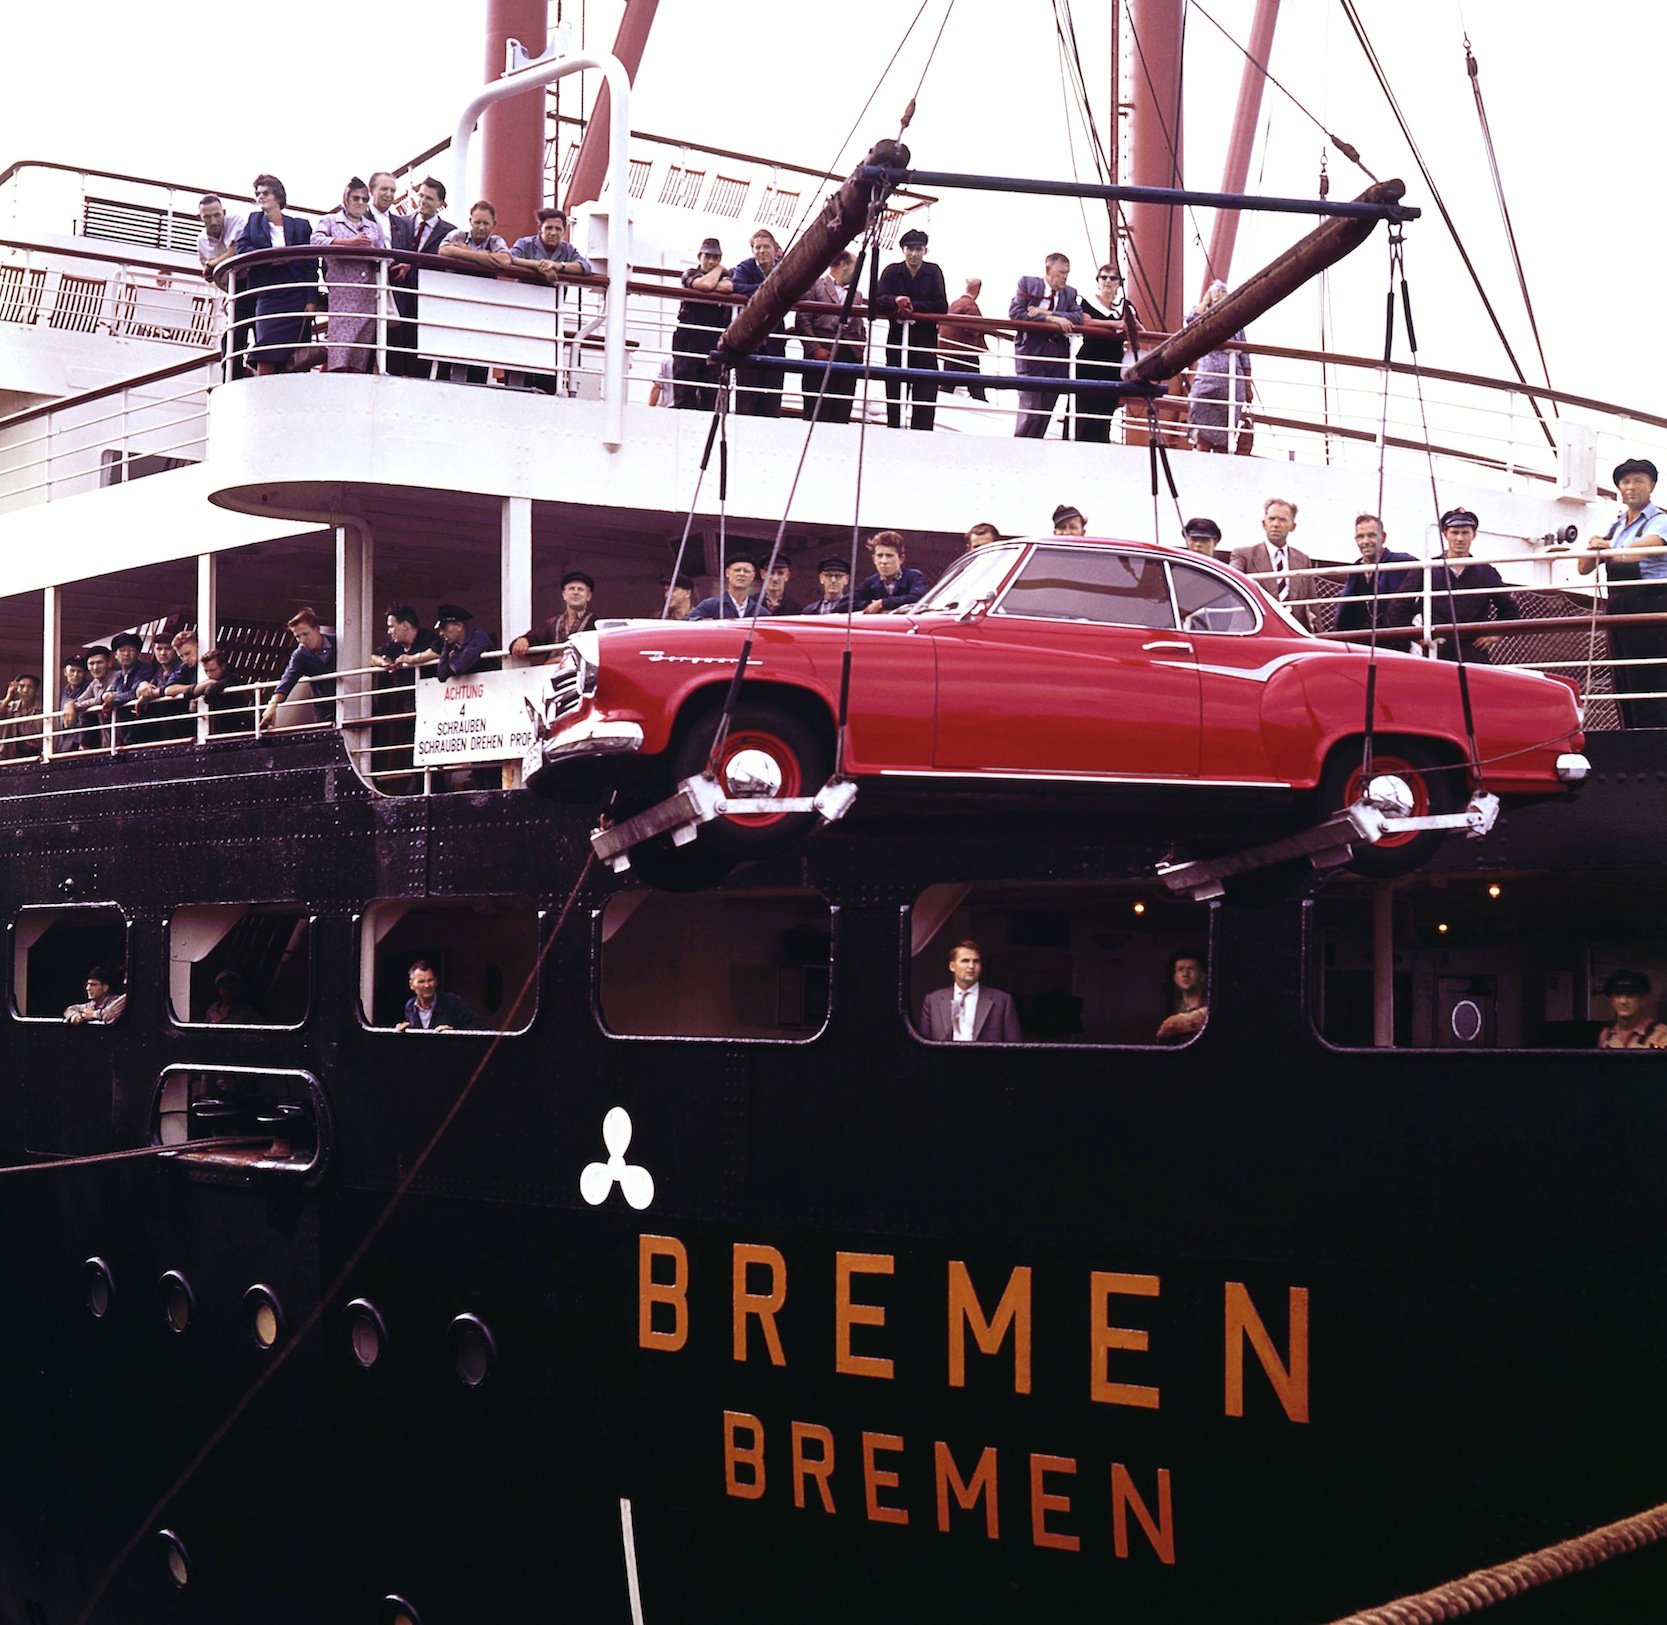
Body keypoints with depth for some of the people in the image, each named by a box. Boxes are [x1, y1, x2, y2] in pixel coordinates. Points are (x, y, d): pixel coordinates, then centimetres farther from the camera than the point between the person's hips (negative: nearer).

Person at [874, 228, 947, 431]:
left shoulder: (933, 272, 4)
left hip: (926, 339, -1)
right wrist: (896, 301, -28)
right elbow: (878, 301, -7)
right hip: (897, 337, 1)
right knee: (895, 391, 4)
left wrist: (913, 307, -13)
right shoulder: (892, 271, 4)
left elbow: (942, 307, -4)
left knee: (925, 392, -7)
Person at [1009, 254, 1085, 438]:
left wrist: (1045, 312, -12)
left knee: (1046, 410, 3)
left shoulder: (1070, 293, 14)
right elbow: (1015, 313, -7)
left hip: (1058, 353, 4)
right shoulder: (1027, 283, 5)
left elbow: (1078, 318, -1)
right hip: (1032, 350, -4)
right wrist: (1051, 319, -14)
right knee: (1030, 409, -12)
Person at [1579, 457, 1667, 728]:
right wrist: (1593, 549, -9)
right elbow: (1585, 568, 13)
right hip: (1618, 608, 7)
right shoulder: (1615, 526, 19)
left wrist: (1613, 552, -40)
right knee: (1623, 686, 5)